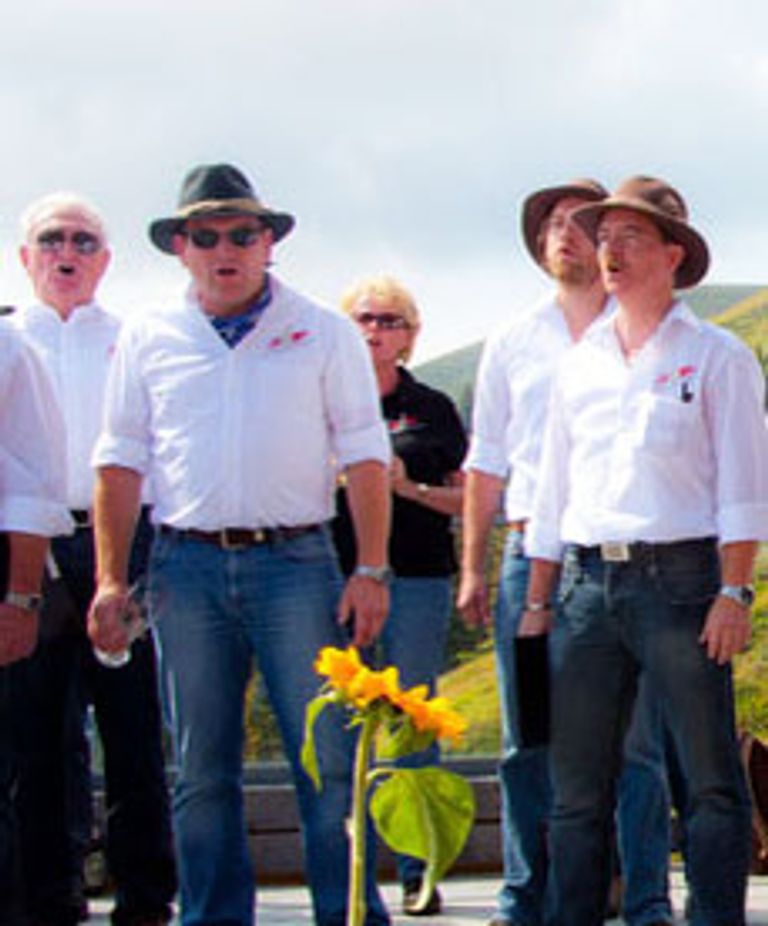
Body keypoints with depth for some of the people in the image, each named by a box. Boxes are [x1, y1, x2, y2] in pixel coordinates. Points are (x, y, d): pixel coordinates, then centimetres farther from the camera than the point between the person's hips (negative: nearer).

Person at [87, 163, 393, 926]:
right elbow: (120, 463, 10)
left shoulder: (323, 333, 6)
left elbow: (364, 456, 4)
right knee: (202, 771, 5)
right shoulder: (148, 339, 10)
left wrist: (371, 571, -4)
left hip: (294, 562, -2)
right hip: (187, 568, 2)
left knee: (329, 760, -5)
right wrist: (110, 579, 3)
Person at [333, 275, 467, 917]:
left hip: (416, 580, 0)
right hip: (337, 573, 1)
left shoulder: (432, 408, 10)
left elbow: (465, 498, 9)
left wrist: (411, 488, -8)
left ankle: (420, 874, 5)